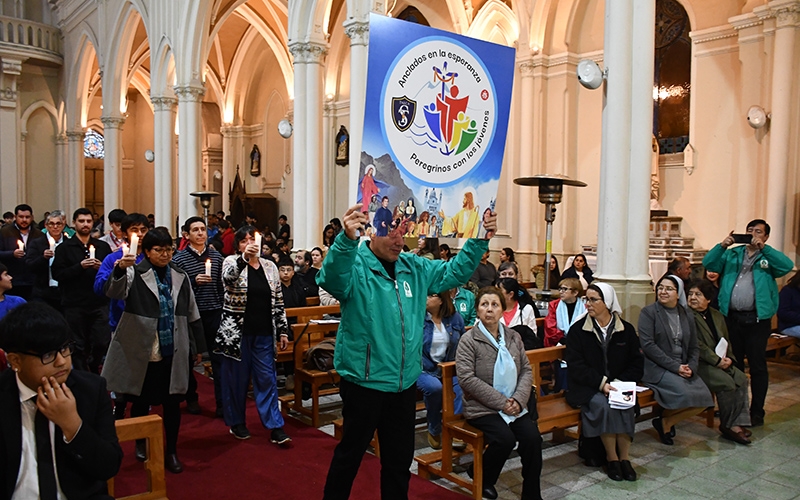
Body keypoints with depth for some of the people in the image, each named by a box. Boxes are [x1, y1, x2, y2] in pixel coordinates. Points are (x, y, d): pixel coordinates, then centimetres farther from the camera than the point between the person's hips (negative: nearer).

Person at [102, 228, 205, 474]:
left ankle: (171, 451, 20)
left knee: (172, 402, 6)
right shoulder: (135, 273, -4)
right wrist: (120, 269, -45)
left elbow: (192, 314, 13)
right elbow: (114, 292, -25)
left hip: (173, 352, 3)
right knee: (141, 401, 11)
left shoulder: (180, 277, 7)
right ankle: (140, 444, 36)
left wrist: (198, 346, 15)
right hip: (142, 352, -2)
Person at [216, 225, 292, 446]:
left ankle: (275, 427, 6)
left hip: (264, 334, 3)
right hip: (237, 332, -3)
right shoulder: (232, 262, -2)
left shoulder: (270, 267, 8)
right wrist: (244, 258, -43)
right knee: (237, 379, 7)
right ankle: (236, 423, 23)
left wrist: (283, 330, 7)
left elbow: (278, 302, 10)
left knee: (267, 379, 3)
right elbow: (227, 278, -28)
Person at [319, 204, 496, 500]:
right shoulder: (355, 265, -14)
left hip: (405, 383, 6)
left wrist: (478, 241, 1)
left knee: (400, 456, 19)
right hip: (364, 382, -6)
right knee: (351, 453, 11)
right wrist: (347, 240, -53)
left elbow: (454, 273, 15)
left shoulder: (415, 268, 8)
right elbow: (332, 280, -35)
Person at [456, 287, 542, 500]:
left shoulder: (513, 337, 10)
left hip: (514, 406, 5)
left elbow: (526, 371, 8)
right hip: (482, 408, -4)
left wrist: (518, 400, -10)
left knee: (532, 437, -17)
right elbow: (467, 379, -15)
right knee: (505, 439, -26)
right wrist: (502, 402, -17)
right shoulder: (468, 340, -7)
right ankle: (484, 480, 4)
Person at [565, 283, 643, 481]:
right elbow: (576, 366, -7)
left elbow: (637, 363, 8)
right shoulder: (577, 330, 0)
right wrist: (601, 383, -19)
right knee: (602, 404, -31)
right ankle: (612, 458, -17)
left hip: (618, 386, 2)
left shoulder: (626, 329, 8)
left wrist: (620, 382, -10)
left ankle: (624, 457, -17)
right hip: (586, 388, -2)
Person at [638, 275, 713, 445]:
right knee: (685, 393, -28)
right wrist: (675, 366, -17)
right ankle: (665, 421, 3)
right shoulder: (648, 312, -3)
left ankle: (666, 422, 7)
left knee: (704, 398, -15)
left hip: (682, 368, 6)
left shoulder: (686, 315, 14)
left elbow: (694, 347, 15)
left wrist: (691, 367, -6)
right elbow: (647, 345, -13)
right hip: (656, 367, -6)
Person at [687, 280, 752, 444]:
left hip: (720, 362, 7)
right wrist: (717, 360, -16)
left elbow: (726, 341, 18)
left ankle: (738, 423, -14)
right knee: (727, 382, -23)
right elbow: (696, 345, -15)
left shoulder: (717, 316, 16)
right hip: (698, 363, -7)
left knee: (741, 378, -15)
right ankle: (727, 425, -7)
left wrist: (729, 358, -1)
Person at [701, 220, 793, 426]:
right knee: (733, 364, 12)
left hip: (757, 319, -2)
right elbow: (708, 264, 1)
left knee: (758, 366, 3)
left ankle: (756, 412, 13)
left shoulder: (769, 258, 6)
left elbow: (787, 266, -13)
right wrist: (722, 246, -12)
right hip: (731, 317, 2)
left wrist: (763, 248, -15)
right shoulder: (731, 254, 12)